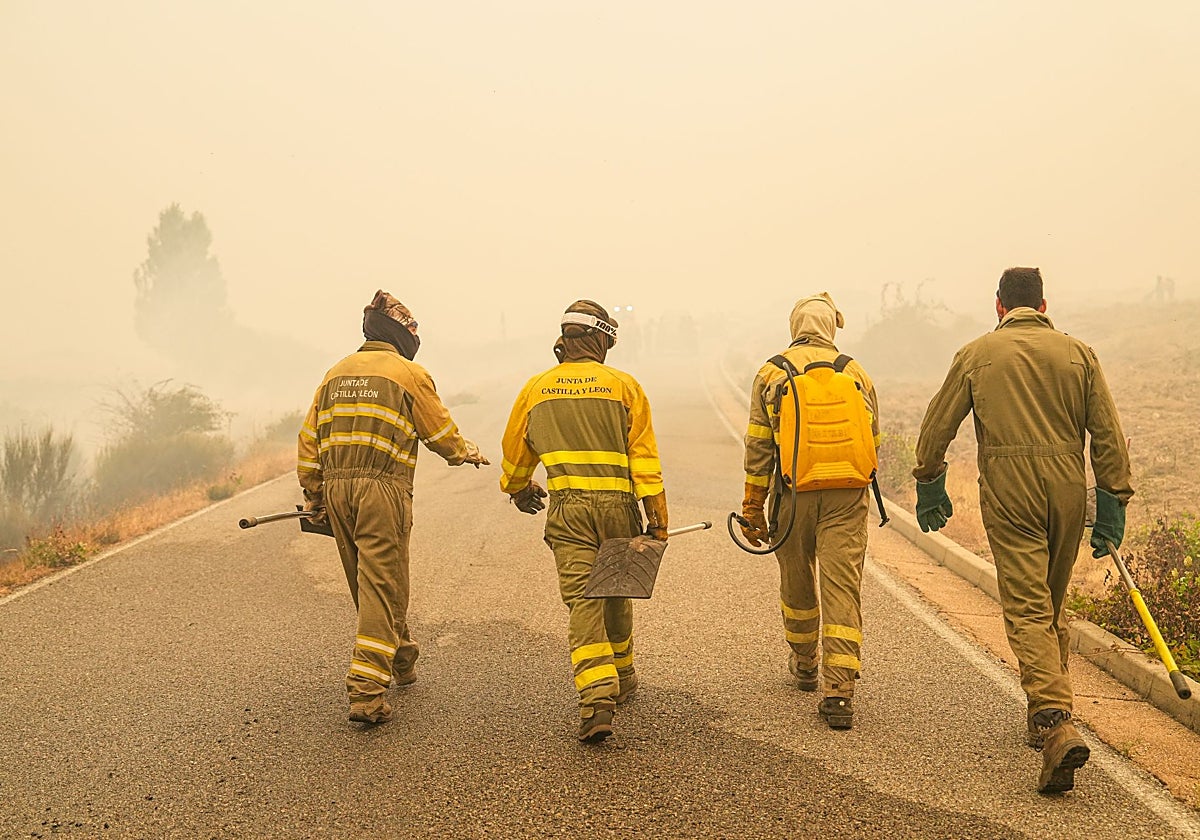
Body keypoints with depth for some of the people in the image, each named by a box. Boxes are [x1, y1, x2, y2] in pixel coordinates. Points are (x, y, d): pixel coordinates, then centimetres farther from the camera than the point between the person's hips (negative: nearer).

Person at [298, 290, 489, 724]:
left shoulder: (336, 373, 15)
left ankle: (400, 661, 35)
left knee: (369, 584, 18)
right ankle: (366, 692, -12)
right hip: (383, 488, -6)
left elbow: (309, 437, 15)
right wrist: (467, 453, 24)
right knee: (382, 587, -5)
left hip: (337, 486, 6)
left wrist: (313, 493, 22)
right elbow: (441, 432, 3)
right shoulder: (409, 373, -2)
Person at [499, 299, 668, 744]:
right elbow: (644, 455, -2)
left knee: (582, 601, -4)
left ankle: (597, 698, -18)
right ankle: (621, 679, 36)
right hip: (617, 504, 0)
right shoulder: (623, 385, 3)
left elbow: (515, 451, 21)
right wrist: (657, 518, -1)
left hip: (567, 507, 0)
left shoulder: (536, 389, 10)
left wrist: (519, 490, 42)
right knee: (616, 595, 19)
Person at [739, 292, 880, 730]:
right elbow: (872, 439, 12)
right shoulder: (856, 372, 6)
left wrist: (753, 509, 6)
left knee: (797, 583, 19)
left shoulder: (771, 374, 2)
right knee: (842, 588, -2)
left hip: (795, 495, 0)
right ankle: (838, 691, -10)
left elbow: (758, 447, 1)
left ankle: (805, 665, 39)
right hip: (847, 497, 0)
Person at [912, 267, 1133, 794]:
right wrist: (1113, 505, 8)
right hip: (1067, 489, 3)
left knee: (1028, 610, -6)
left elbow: (936, 428, 6)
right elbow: (1107, 434, 3)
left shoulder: (976, 355, 4)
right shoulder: (1078, 353, 7)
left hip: (1008, 494, -3)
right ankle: (1044, 718, 25)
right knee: (1052, 606, 17)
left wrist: (929, 488, 19)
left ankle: (1057, 724, -22)